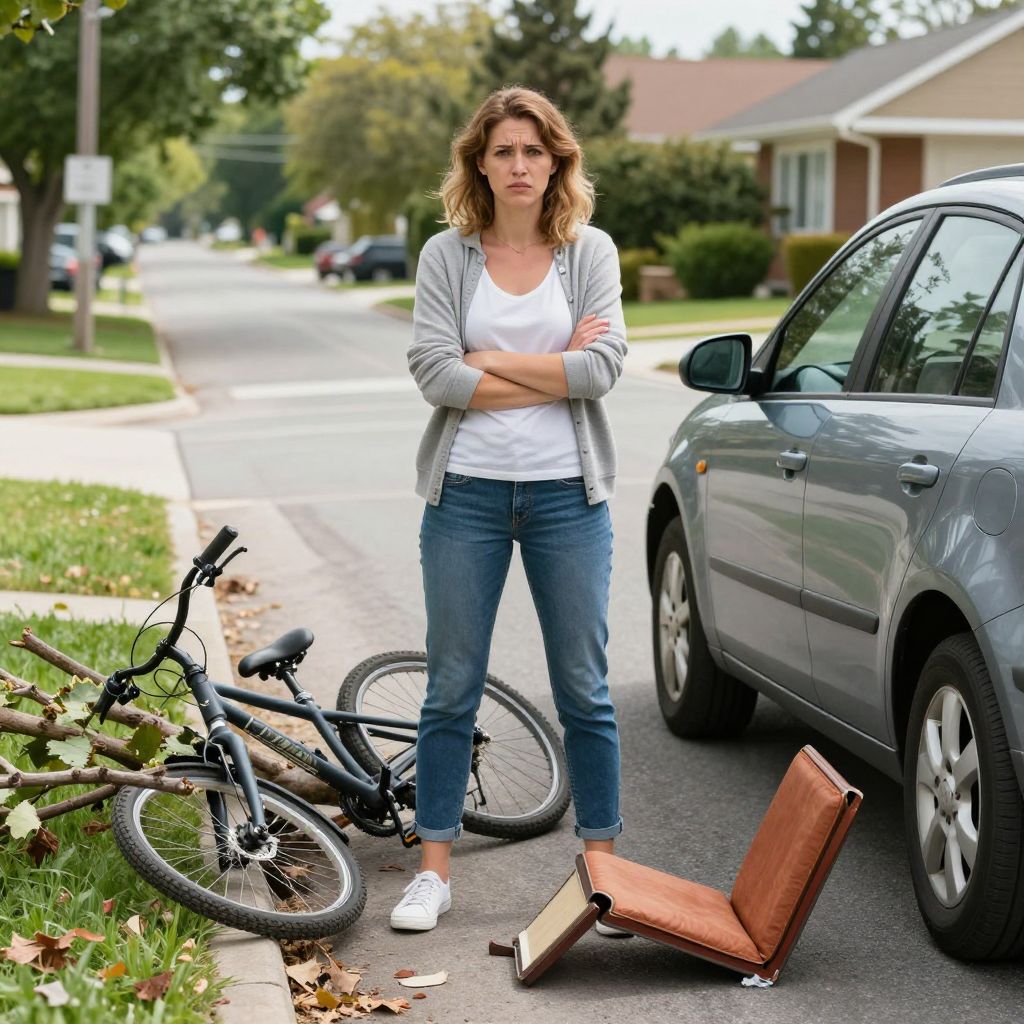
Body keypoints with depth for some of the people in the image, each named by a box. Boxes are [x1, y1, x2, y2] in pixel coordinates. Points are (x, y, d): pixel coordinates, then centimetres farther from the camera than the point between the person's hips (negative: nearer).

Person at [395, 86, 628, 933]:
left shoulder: (591, 252, 4)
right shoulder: (447, 256, 3)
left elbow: (604, 364, -10)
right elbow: (434, 373, -10)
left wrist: (487, 360, -9)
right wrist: (555, 372, -10)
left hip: (567, 494, 0)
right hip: (468, 492, 0)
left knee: (585, 691, 6)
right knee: (452, 690, 5)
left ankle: (602, 863, 16)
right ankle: (434, 870, 14)